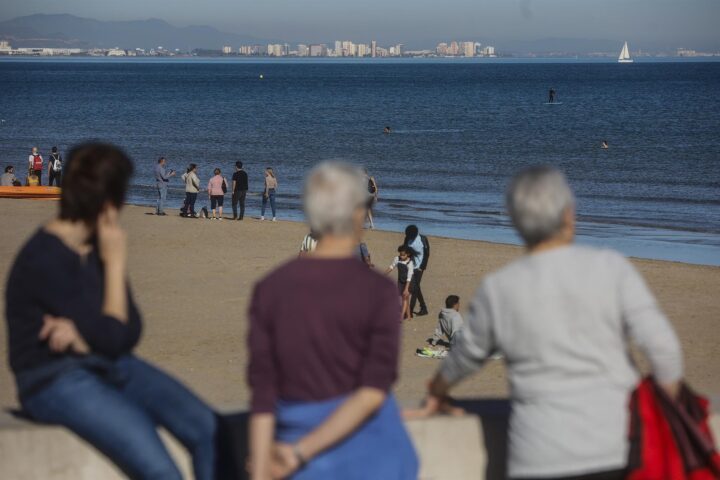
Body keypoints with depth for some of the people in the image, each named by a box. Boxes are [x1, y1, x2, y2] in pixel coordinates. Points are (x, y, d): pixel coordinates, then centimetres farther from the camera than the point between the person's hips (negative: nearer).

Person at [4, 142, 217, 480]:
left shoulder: (97, 246, 7)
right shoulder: (45, 260, -17)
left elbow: (131, 330, 3)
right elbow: (112, 338, -16)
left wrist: (81, 333, -17)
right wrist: (116, 263, -8)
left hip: (111, 367, 8)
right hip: (57, 384, -8)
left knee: (205, 428, -16)